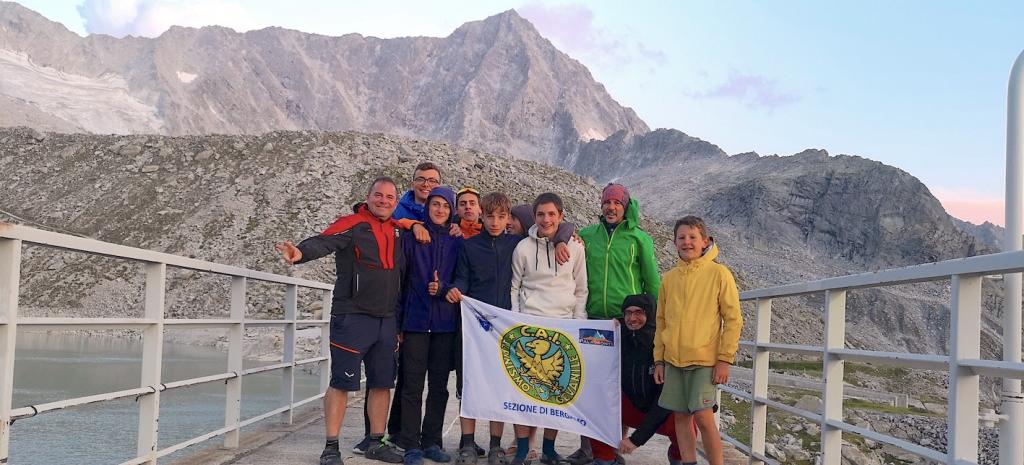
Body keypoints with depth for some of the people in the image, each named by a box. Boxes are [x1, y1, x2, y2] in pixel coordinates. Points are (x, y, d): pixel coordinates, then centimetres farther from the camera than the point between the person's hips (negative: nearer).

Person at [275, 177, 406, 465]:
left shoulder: (398, 231, 12)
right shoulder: (352, 225, -7)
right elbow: (323, 242, -25)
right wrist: (300, 253, -46)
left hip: (387, 320, 6)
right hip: (352, 318, -6)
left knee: (382, 383, 12)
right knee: (342, 383, -1)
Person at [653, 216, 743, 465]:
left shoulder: (719, 273, -4)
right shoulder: (669, 278, 9)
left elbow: (733, 319, -4)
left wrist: (725, 359, -10)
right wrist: (659, 359, 10)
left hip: (704, 359, -4)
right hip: (673, 360, 4)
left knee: (703, 416, -9)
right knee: (681, 417, 7)